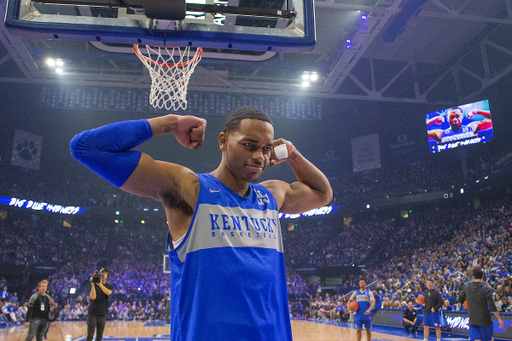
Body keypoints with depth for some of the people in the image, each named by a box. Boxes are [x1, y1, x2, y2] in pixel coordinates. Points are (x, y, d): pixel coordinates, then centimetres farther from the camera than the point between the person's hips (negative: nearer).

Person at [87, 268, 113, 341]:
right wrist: (92, 285, -23)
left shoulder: (109, 286, 6)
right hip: (92, 314, -3)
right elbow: (93, 297, -15)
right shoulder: (94, 285, 0)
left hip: (102, 315, 3)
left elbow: (108, 292, -18)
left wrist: (100, 284, -30)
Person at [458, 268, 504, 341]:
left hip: (472, 320, 3)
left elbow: (460, 299, 15)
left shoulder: (467, 288, 2)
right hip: (484, 320, -3)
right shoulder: (486, 289, -11)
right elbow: (492, 305, -16)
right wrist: (499, 319, -9)